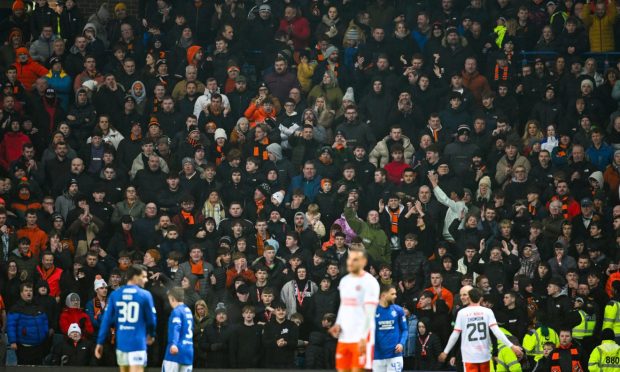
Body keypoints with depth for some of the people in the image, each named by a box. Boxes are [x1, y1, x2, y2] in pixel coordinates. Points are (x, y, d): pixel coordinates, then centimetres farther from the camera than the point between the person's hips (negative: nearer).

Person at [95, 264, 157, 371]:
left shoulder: (115, 294, 4)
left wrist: (100, 342, 6)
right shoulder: (145, 295, -5)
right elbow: (152, 319, 3)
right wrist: (151, 335, 24)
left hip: (121, 341, 4)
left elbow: (106, 320, 2)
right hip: (138, 342, -4)